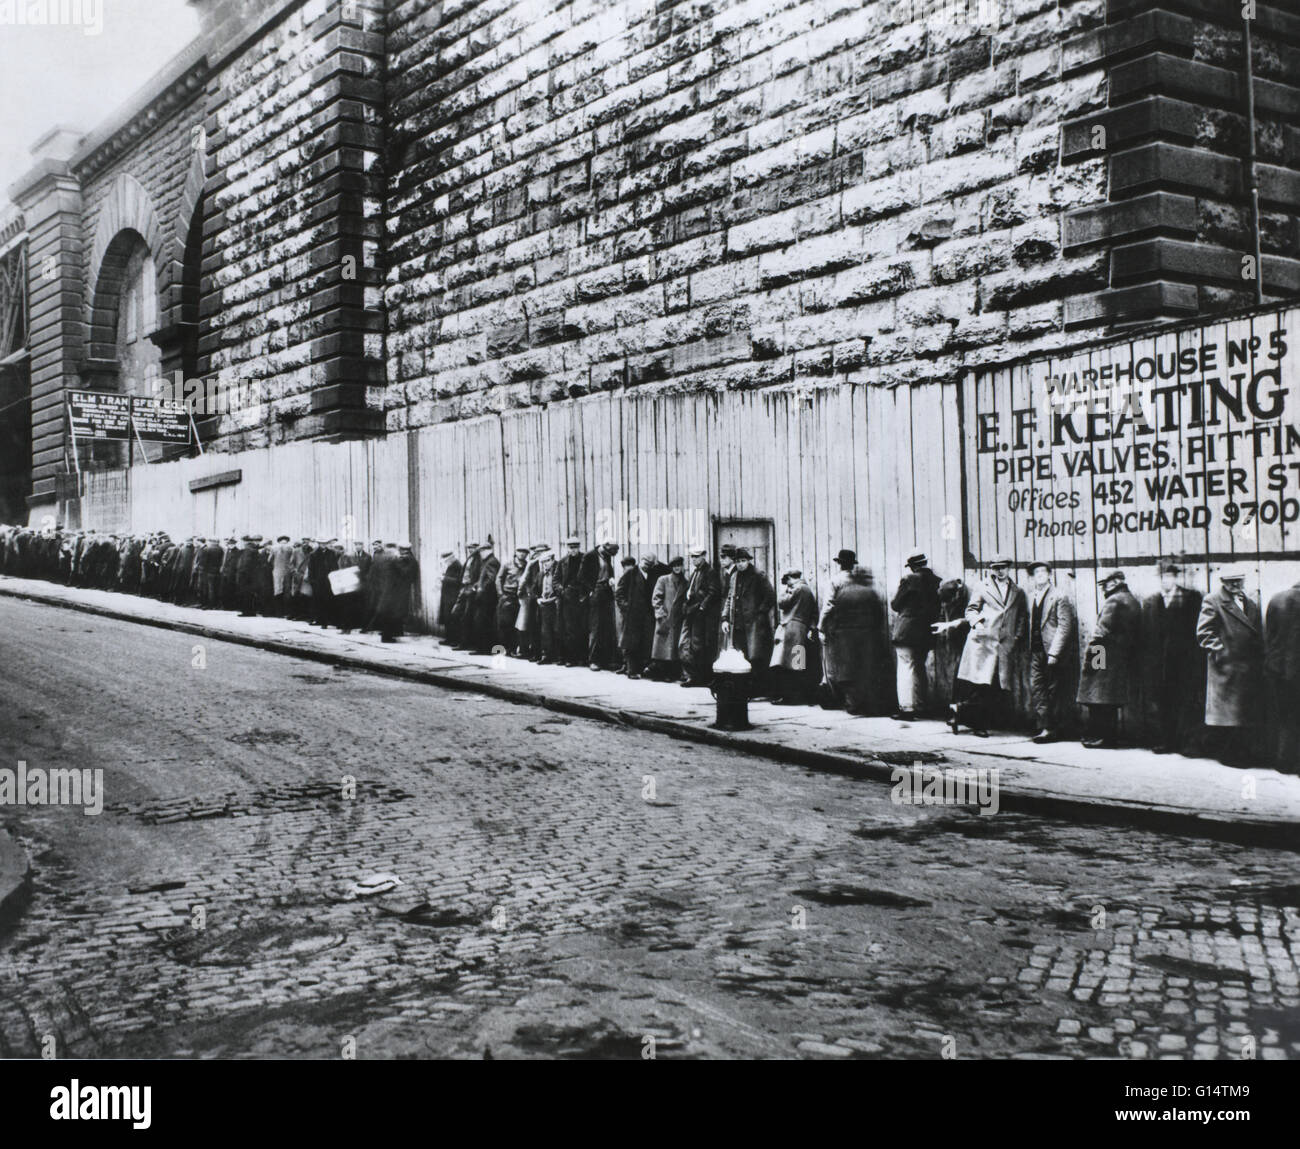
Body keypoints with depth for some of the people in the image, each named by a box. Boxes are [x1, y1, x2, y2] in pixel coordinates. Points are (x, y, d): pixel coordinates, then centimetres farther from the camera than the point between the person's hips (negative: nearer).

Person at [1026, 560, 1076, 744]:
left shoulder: (1059, 597, -6)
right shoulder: (1031, 597, 11)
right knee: (1036, 688, -1)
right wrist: (1028, 648, 4)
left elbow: (1065, 627, -10)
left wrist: (1054, 653, -15)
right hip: (1036, 651, 5)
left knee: (1053, 691, 1)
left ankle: (1052, 729, 9)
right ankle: (1044, 727, 4)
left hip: (1053, 652, -5)